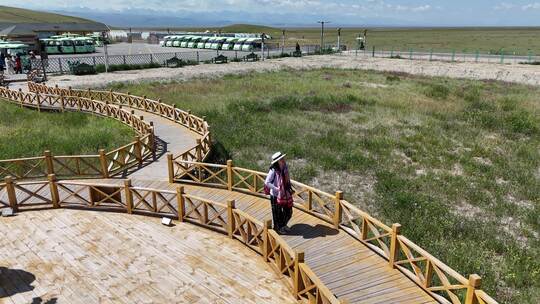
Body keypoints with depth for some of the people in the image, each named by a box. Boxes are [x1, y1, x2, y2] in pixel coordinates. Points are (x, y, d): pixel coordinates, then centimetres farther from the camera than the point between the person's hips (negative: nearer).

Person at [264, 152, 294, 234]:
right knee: (277, 212, 12)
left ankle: (283, 225, 42)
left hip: (285, 194, 6)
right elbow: (267, 182, -19)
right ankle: (278, 228, 34)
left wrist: (290, 188, 2)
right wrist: (276, 189, -24)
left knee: (288, 211, 17)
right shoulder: (273, 171, -24)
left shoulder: (285, 168, -5)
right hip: (276, 195, -6)